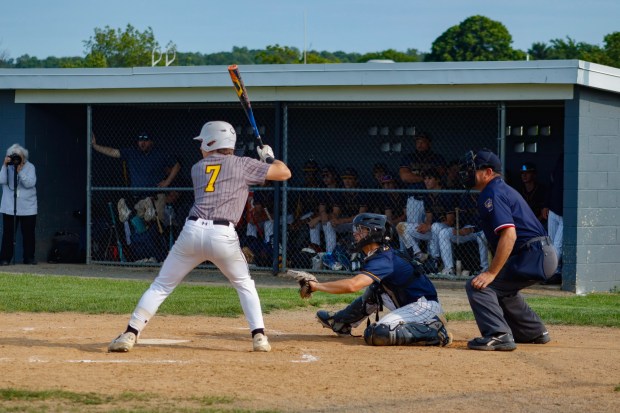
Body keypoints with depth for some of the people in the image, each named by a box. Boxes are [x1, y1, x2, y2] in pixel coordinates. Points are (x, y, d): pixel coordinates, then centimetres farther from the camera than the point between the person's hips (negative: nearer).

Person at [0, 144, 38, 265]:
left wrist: (20, 171, -24)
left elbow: (30, 184, -16)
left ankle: (29, 258, 13)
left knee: (28, 234, 4)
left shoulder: (30, 167, -2)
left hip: (28, 208, 0)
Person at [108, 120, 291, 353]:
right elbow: (284, 173, 10)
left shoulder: (197, 168, 20)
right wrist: (269, 157, 30)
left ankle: (130, 334, 0)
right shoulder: (242, 165, 10)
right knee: (244, 285, 21)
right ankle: (259, 337, 7)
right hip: (223, 237, -1)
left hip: (192, 231, 1)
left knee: (161, 286, 10)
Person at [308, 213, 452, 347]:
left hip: (425, 307, -10)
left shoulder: (382, 260, -19)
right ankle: (340, 323, 36)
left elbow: (353, 285, -32)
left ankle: (434, 332, -21)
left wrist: (316, 285, -26)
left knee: (377, 334, -26)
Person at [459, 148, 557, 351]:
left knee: (478, 286, -14)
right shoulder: (504, 189, 21)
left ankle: (499, 335, -24)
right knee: (502, 287, 33)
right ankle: (535, 332, 40)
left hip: (533, 256, -11)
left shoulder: (492, 194, -12)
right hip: (544, 254, 11)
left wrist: (491, 273, -25)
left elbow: (509, 235, -24)